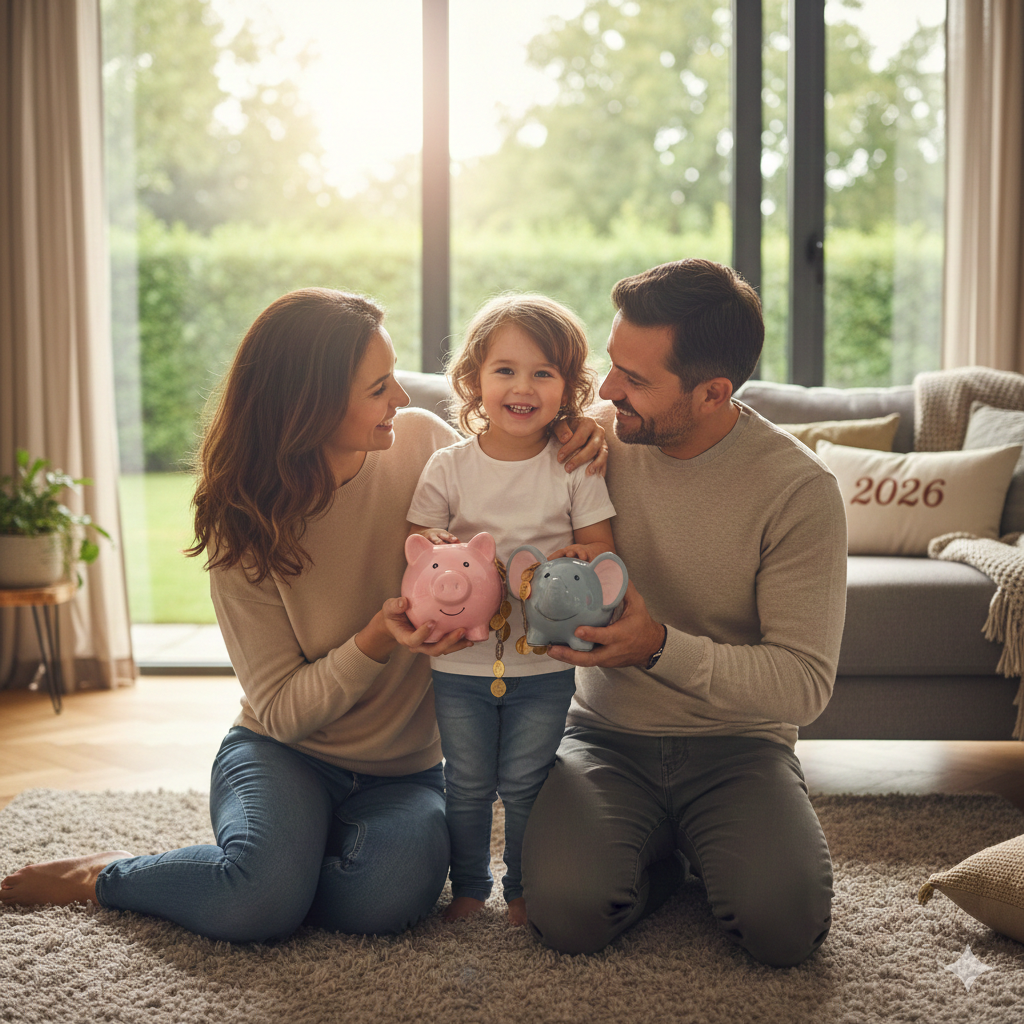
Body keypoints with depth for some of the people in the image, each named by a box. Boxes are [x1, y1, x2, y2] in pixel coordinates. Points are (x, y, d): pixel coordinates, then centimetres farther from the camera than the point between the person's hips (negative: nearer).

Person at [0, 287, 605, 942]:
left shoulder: (420, 440, -8)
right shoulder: (244, 526, -14)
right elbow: (281, 709, -13)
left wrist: (561, 462, -12)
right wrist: (379, 638, -30)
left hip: (407, 769, 2)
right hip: (285, 753, -2)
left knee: (389, 897, -30)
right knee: (262, 900, -30)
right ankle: (106, 876, 2)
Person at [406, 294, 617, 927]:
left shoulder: (575, 466, -4)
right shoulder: (448, 467, -2)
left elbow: (601, 550, -3)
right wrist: (440, 554, -25)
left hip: (544, 660, -1)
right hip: (460, 658, 1)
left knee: (525, 784, 8)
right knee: (467, 785, 11)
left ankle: (525, 889, 28)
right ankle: (469, 887, 30)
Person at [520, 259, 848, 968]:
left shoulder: (799, 488, -14)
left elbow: (806, 682, -16)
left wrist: (662, 646, -30)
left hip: (739, 743, -1)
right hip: (606, 735, 2)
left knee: (785, 924, -25)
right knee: (568, 910, -25)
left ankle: (705, 851, 9)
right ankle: (659, 856, 9)